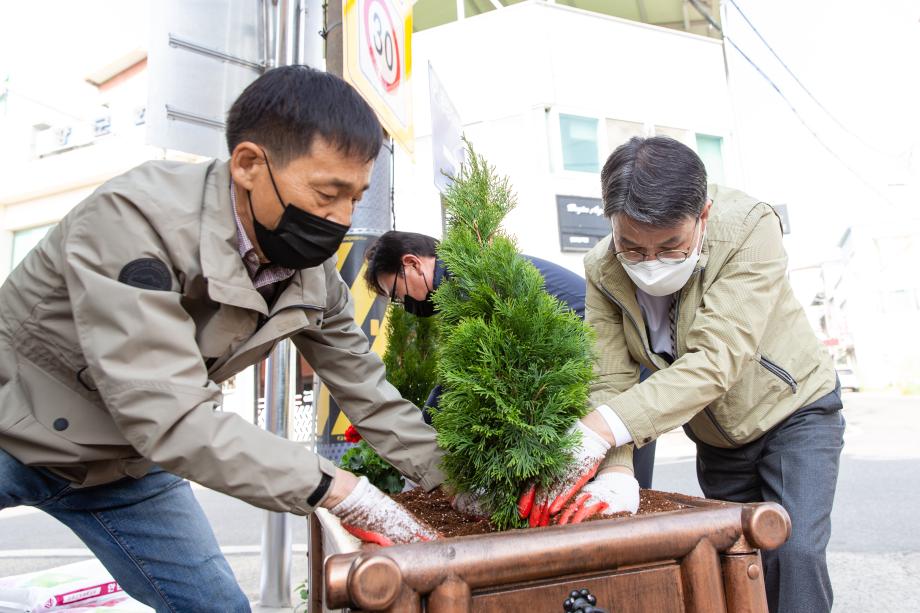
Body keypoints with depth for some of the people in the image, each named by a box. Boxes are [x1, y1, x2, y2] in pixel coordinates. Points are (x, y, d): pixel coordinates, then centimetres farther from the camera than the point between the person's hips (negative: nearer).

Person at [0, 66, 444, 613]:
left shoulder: (315, 272, -13)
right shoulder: (133, 220, -32)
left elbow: (368, 390, -5)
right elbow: (170, 418, -38)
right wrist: (337, 489, -35)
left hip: (129, 459, 5)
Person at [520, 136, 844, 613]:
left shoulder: (749, 228, -31)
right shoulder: (603, 271, -20)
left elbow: (714, 361, -41)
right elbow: (610, 381, -23)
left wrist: (603, 429, -51)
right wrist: (616, 470, -41)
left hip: (794, 410, -3)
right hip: (716, 437, 4)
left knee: (792, 550, -14)